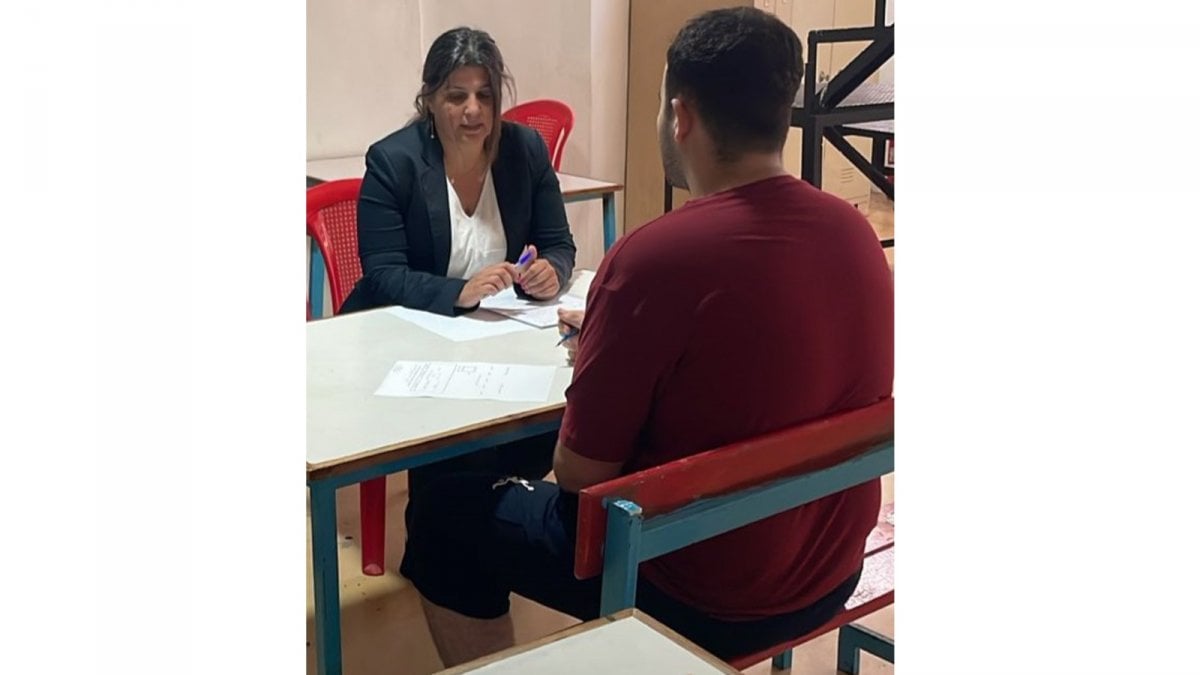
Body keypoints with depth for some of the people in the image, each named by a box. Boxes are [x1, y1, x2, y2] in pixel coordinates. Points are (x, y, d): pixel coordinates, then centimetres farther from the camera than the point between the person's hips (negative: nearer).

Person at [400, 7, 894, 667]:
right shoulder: (857, 231, -6)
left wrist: (594, 354, 1)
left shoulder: (652, 258, -27)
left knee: (450, 515, 14)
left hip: (702, 604, -7)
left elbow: (579, 472, -18)